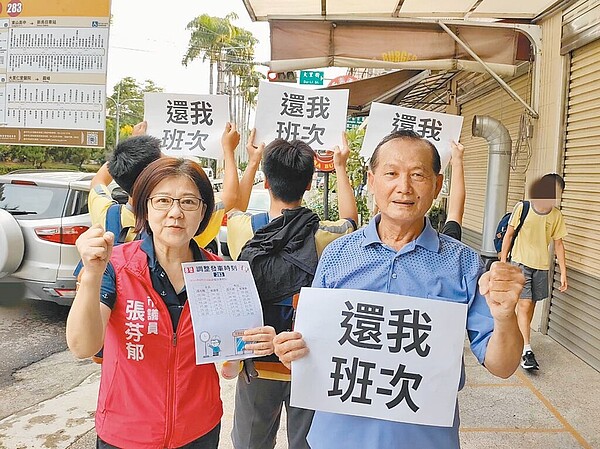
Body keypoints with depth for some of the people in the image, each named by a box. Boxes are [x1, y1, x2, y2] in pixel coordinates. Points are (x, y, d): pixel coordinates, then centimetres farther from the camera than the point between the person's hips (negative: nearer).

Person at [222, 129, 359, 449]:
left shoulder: (243, 231, -14)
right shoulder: (326, 236, -17)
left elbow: (235, 206, 13)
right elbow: (350, 219, 10)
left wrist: (252, 162, 25)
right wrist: (340, 168, 21)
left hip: (257, 365, 1)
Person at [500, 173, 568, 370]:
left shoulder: (556, 215, 2)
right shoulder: (522, 207, -8)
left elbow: (558, 243, 8)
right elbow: (508, 235, -2)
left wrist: (563, 272, 5)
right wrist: (503, 261, -3)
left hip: (541, 266, 4)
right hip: (520, 262, -4)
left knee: (531, 305, 10)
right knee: (524, 304, -11)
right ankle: (527, 350, -11)